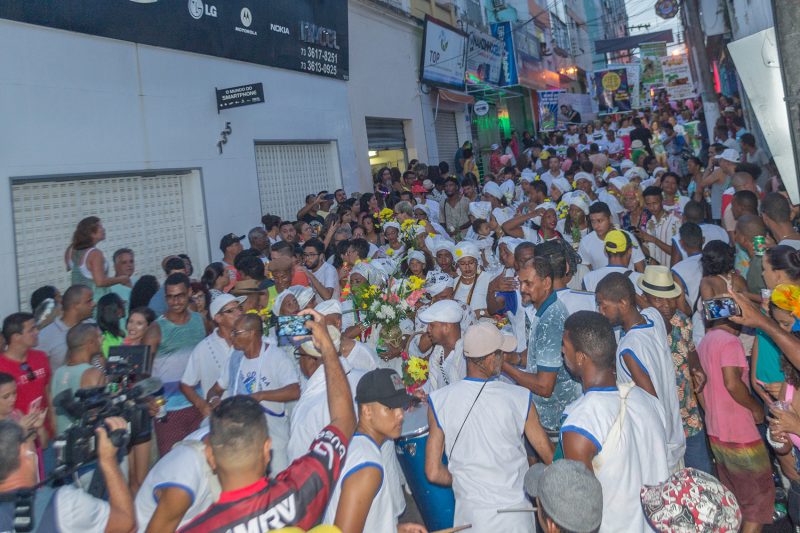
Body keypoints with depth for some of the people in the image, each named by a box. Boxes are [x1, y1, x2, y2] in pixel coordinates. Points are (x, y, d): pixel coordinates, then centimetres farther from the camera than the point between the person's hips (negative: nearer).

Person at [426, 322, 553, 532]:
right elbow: (551, 458, -3)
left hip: (470, 513, 1)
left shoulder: (439, 401, -13)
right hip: (514, 513, 0)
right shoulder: (519, 398, -14)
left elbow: (433, 473, -9)